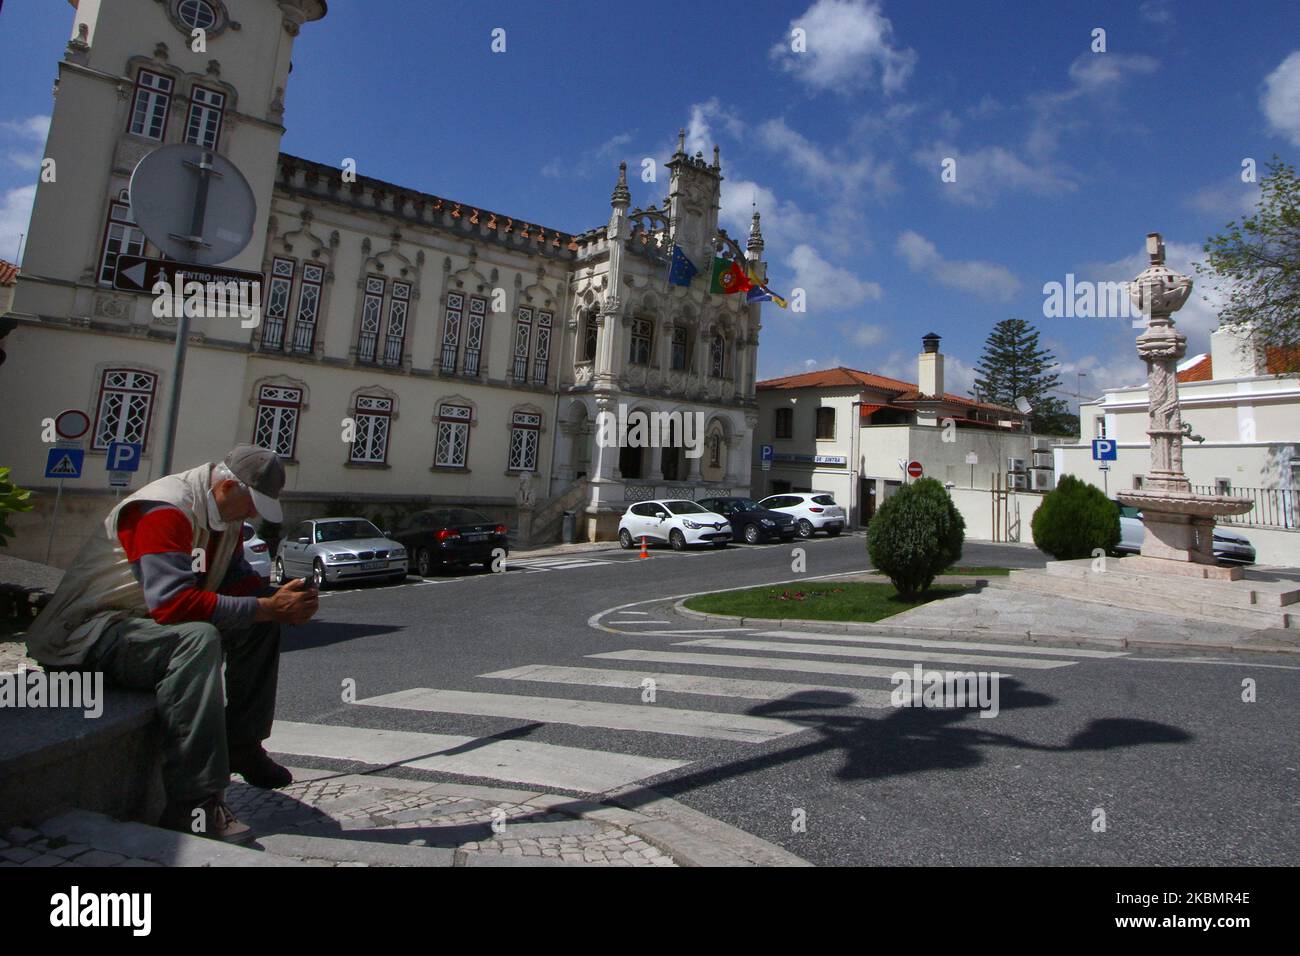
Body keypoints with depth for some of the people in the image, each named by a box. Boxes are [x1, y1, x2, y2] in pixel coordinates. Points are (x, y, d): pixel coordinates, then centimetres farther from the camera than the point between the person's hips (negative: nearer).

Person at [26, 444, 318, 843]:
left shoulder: (224, 515, 5)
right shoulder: (166, 510, -25)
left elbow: (237, 580, 7)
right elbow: (173, 603, -35)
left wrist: (279, 598, -14)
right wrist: (268, 608, -31)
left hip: (150, 623, 10)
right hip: (85, 633, -10)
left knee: (260, 623, 0)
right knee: (196, 639, -36)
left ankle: (241, 746, 6)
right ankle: (195, 805, -34)